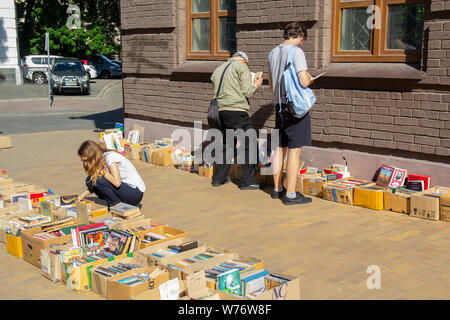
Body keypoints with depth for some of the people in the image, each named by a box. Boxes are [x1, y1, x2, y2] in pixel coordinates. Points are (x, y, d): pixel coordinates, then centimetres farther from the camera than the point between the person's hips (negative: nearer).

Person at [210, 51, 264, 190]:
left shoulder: (218, 69, 21)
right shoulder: (242, 67, 0)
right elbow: (247, 92, -8)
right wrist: (256, 84, 11)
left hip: (220, 111, 7)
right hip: (236, 112, -7)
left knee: (226, 144, 18)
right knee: (250, 144, 0)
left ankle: (219, 178, 21)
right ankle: (248, 181, -1)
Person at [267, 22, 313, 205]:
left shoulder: (273, 53, 13)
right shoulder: (296, 52, -12)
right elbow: (304, 82, -19)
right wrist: (309, 78, 1)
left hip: (279, 105, 8)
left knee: (280, 148, 14)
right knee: (295, 150, -3)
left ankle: (277, 189, 24)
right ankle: (291, 194, 1)